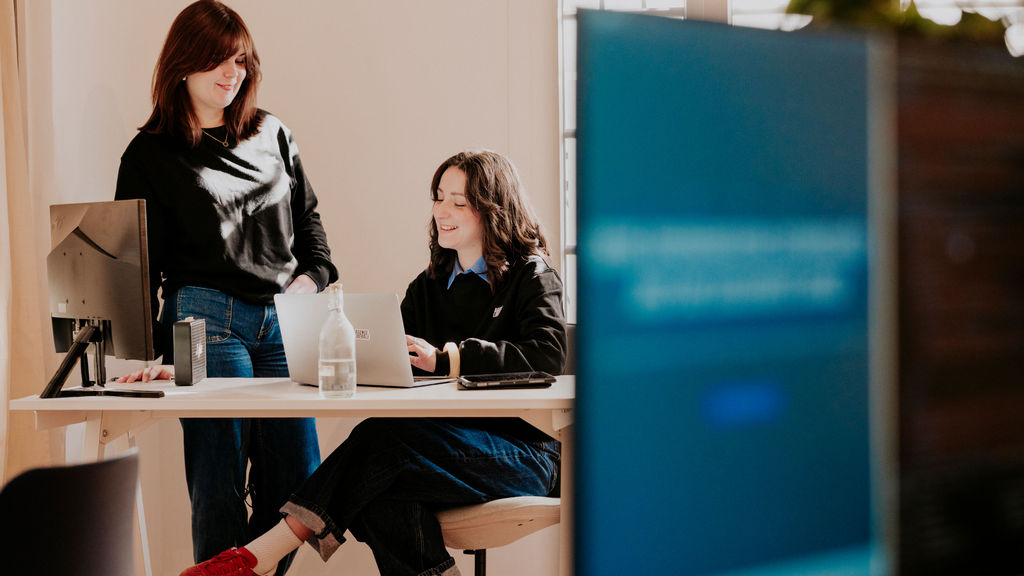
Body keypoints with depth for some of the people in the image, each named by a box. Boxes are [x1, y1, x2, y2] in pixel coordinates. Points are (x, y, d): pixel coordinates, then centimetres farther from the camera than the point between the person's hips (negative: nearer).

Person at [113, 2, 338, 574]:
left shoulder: (273, 135, 16)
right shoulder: (150, 154, 4)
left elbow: (308, 217, 24)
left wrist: (310, 277, 5)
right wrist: (147, 355, -11)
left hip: (282, 320, 5)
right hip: (206, 319, -4)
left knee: (297, 482, 2)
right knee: (219, 484, -6)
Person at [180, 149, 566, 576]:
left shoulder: (532, 277, 2)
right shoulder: (429, 285, 22)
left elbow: (548, 353, -17)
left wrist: (446, 357, -25)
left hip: (522, 450, -5)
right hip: (445, 437, 6)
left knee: (384, 436, -32)